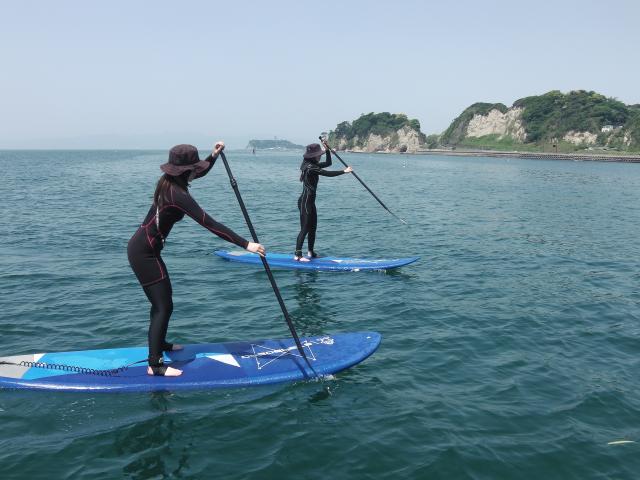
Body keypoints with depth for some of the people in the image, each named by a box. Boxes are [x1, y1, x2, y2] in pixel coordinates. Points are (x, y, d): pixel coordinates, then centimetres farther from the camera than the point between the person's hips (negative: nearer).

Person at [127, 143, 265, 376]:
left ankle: (159, 344, 39)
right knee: (163, 306, -7)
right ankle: (155, 365, -3)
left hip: (142, 248, 10)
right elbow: (209, 224, -32)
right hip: (144, 253, -10)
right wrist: (246, 244, -33)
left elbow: (199, 173, 25)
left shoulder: (169, 182, 3)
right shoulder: (177, 194, -25)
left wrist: (214, 155, 11)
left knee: (162, 300, 22)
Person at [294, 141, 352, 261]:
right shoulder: (310, 167, -18)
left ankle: (311, 253, 23)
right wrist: (344, 171, -19)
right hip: (305, 201, -10)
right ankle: (297, 255, -6)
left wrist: (327, 150, 11)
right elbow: (328, 174, -22)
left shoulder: (313, 165, 12)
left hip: (310, 201, 10)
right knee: (305, 229, -9)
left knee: (313, 227, 14)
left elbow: (328, 163, 22)